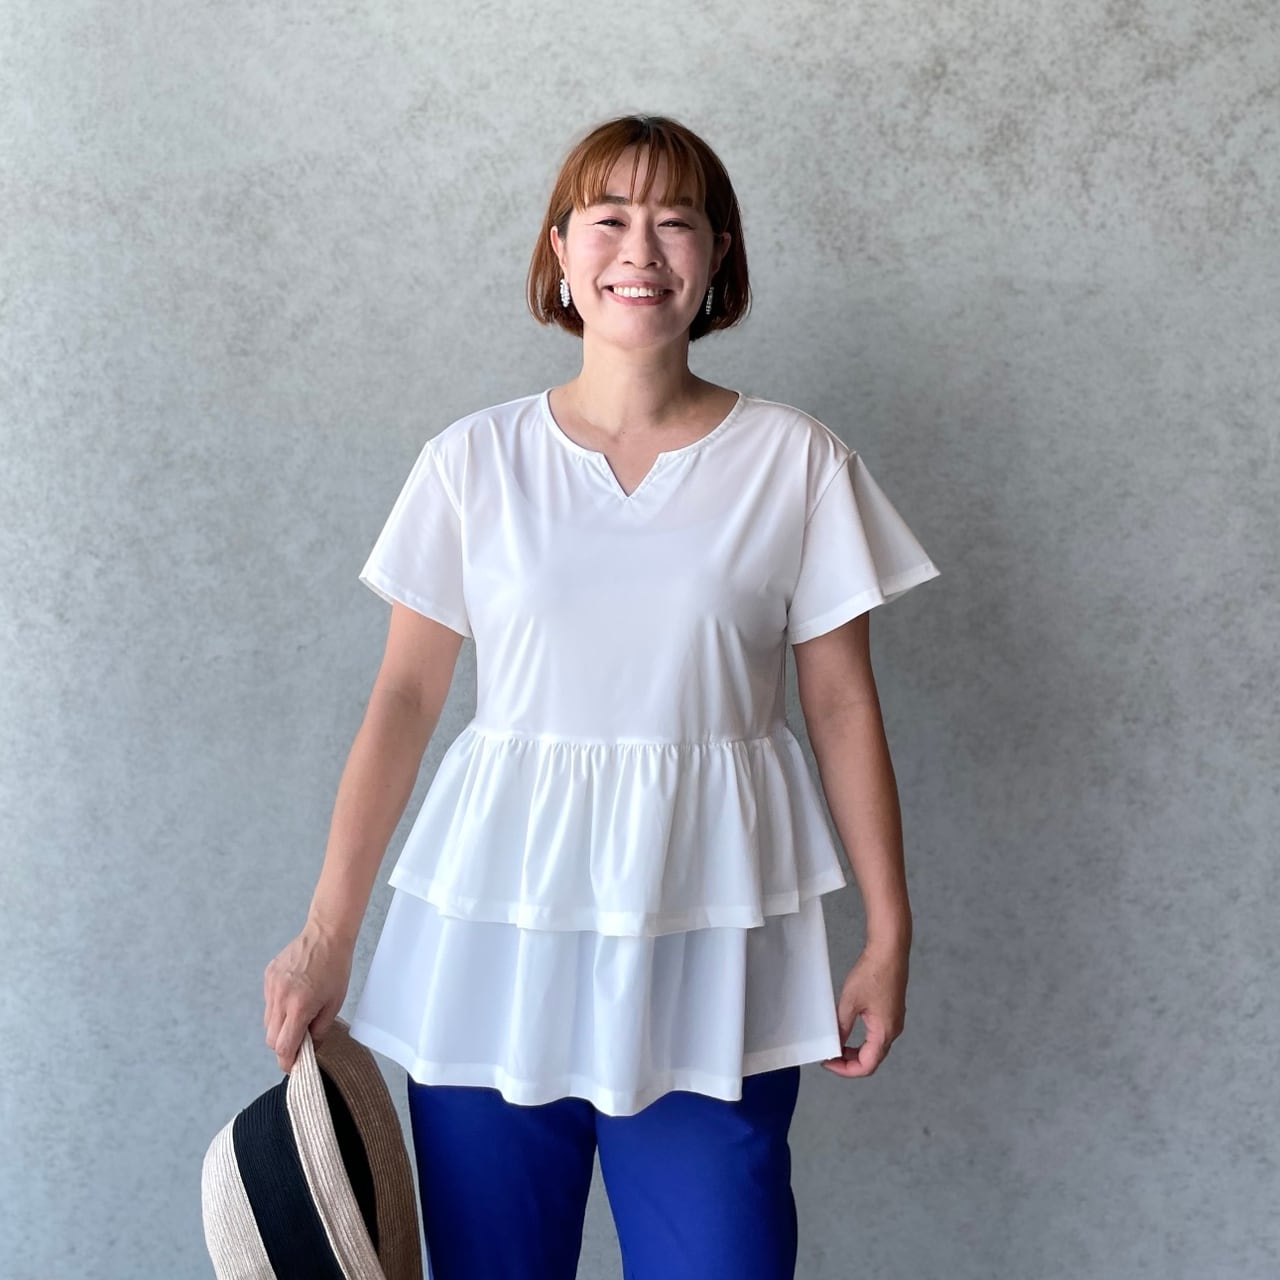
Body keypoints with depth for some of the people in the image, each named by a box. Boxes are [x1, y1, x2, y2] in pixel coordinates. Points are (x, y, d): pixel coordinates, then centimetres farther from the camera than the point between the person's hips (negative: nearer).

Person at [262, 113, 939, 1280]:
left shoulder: (796, 461, 2)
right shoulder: (475, 461, 3)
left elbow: (843, 705, 4)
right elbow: (404, 699, 4)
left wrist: (890, 933, 4)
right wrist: (327, 934, 2)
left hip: (706, 944, 0)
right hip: (495, 931, 1)